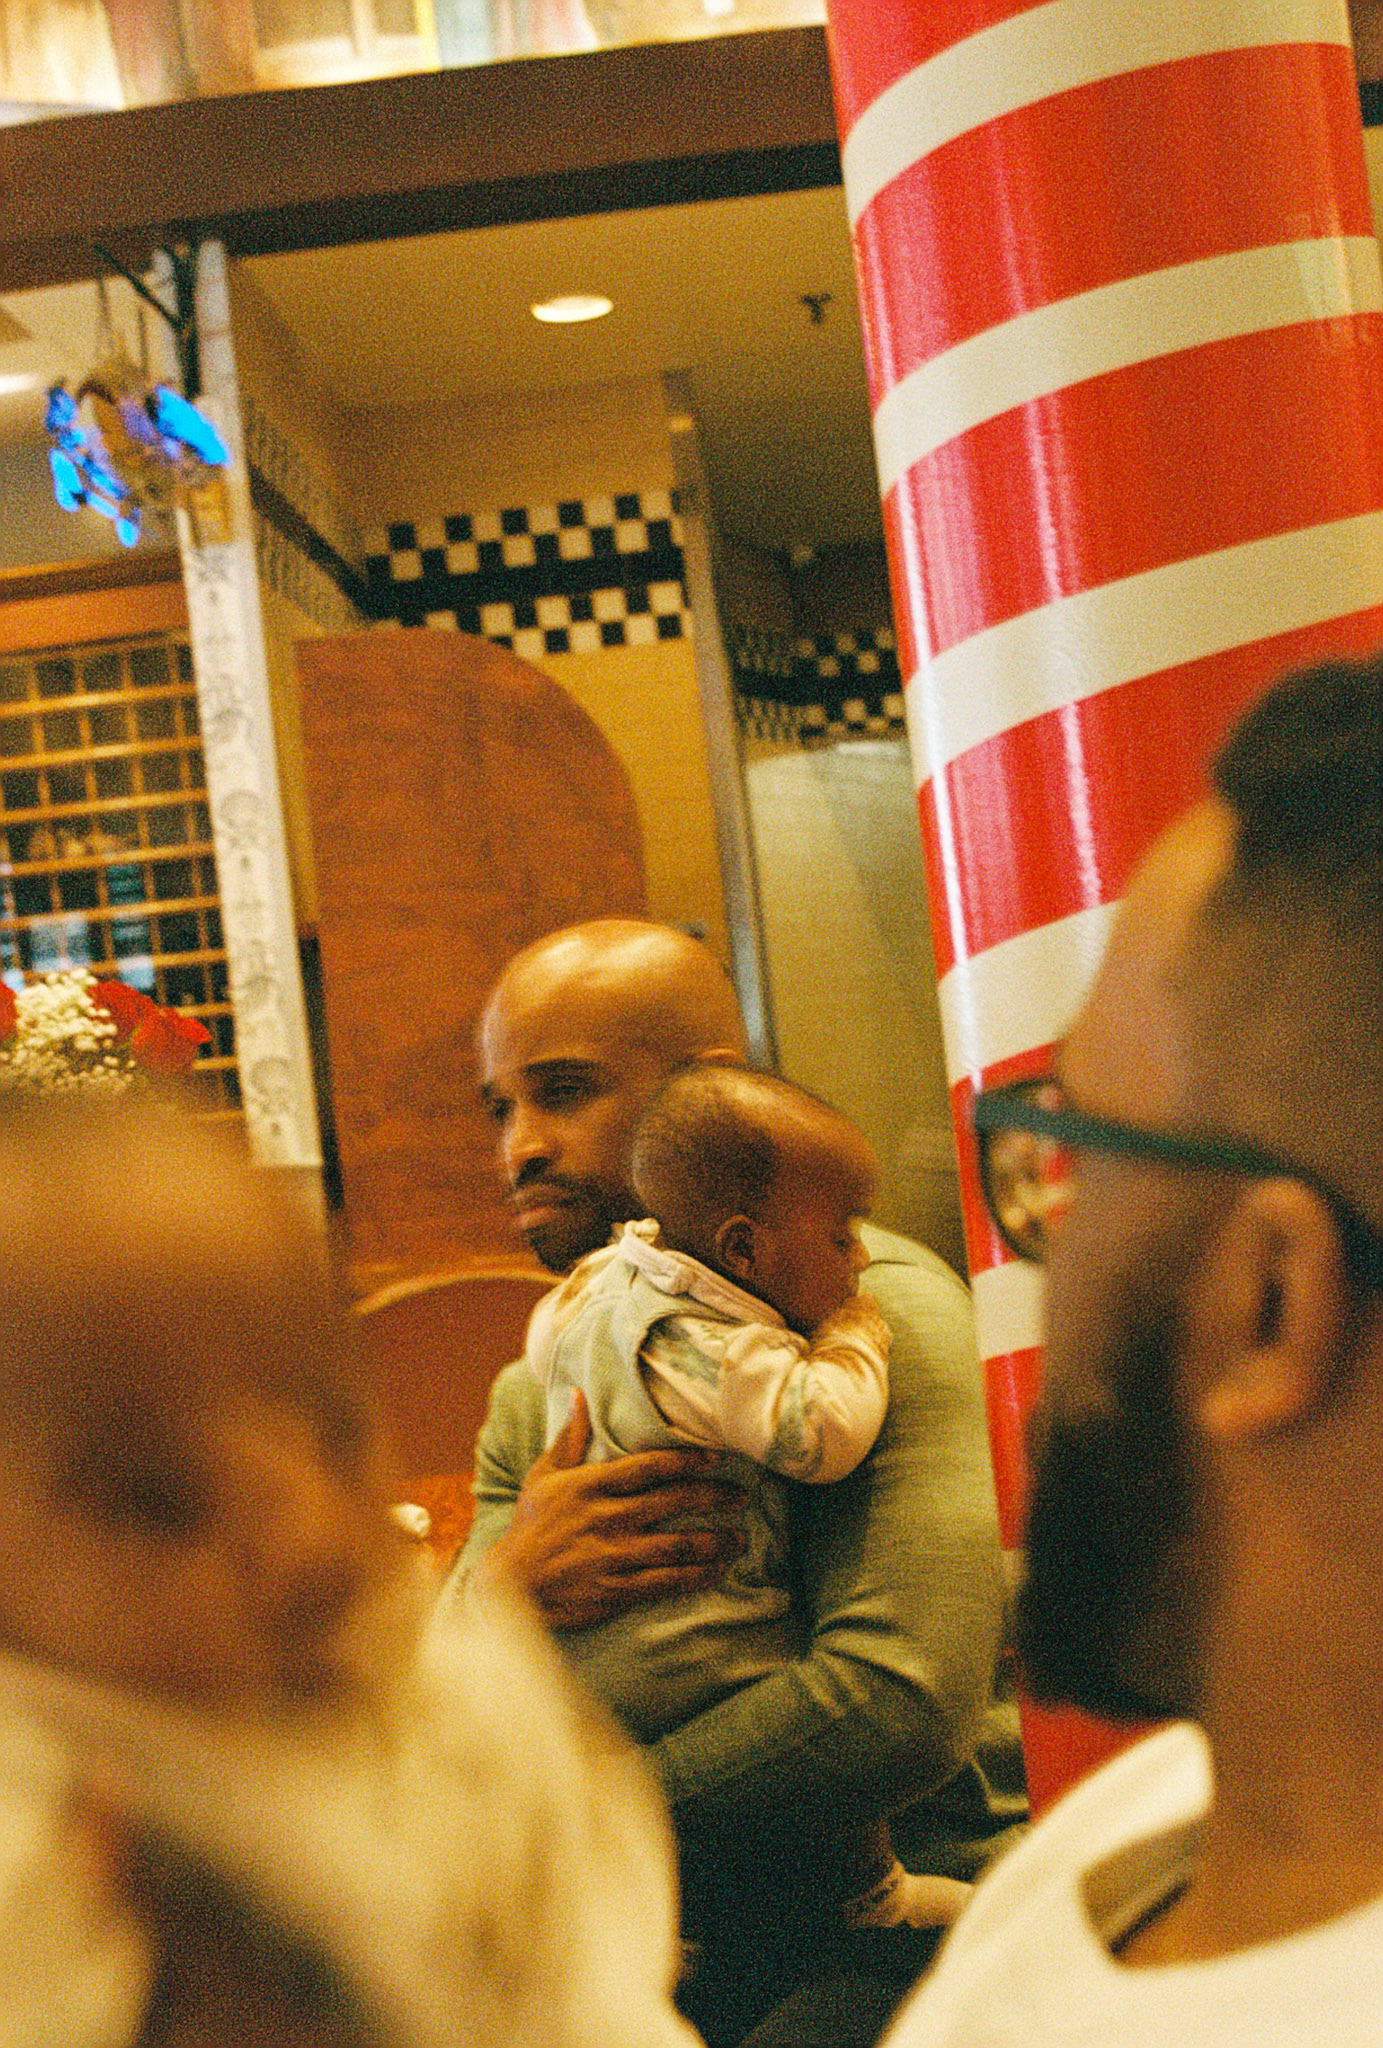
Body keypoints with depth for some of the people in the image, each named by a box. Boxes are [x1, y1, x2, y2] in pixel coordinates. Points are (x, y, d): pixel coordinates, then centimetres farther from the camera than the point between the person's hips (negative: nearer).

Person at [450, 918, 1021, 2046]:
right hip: (661, 1939, 6)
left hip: (879, 1937, -6)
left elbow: (905, 1699, -24)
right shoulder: (531, 1400, 11)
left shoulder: (881, 1305, -11)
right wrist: (496, 1596, -20)